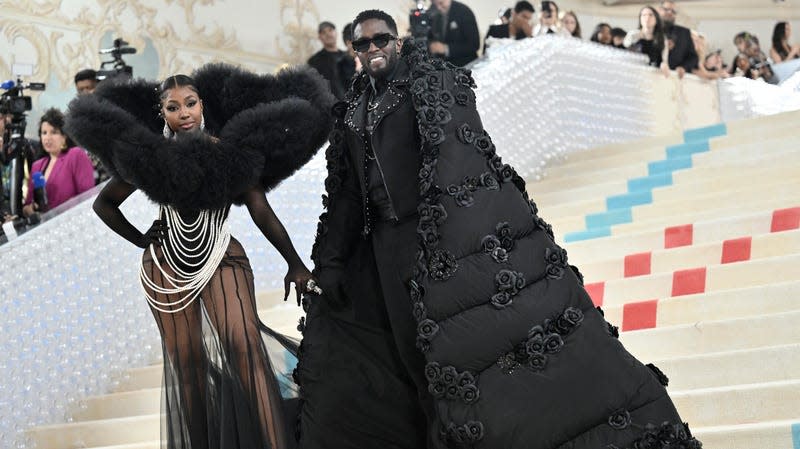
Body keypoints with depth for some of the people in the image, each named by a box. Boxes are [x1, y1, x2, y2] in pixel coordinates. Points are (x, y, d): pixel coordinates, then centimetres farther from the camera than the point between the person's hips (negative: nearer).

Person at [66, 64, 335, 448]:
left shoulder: (229, 151, -3)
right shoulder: (149, 157, -1)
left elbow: (261, 211, -3)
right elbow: (104, 203, 12)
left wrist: (294, 263, -7)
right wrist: (140, 239, 4)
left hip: (222, 257, -2)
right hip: (167, 263, 2)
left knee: (244, 344, -20)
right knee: (185, 361, 6)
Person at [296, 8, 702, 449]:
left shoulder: (430, 80, 3)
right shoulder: (352, 113, 20)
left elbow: (454, 132, -14)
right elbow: (346, 195, 21)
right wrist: (332, 261, 15)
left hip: (457, 226, -7)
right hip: (395, 245, 7)